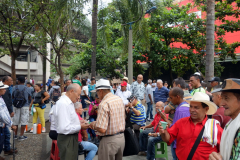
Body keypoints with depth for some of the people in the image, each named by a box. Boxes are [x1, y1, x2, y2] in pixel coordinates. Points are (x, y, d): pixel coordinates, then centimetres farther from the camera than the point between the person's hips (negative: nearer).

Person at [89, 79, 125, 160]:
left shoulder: (104, 104, -21)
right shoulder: (119, 99, 5)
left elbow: (102, 129, -26)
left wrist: (93, 125, -4)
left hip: (109, 140, -8)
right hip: (121, 137, 8)